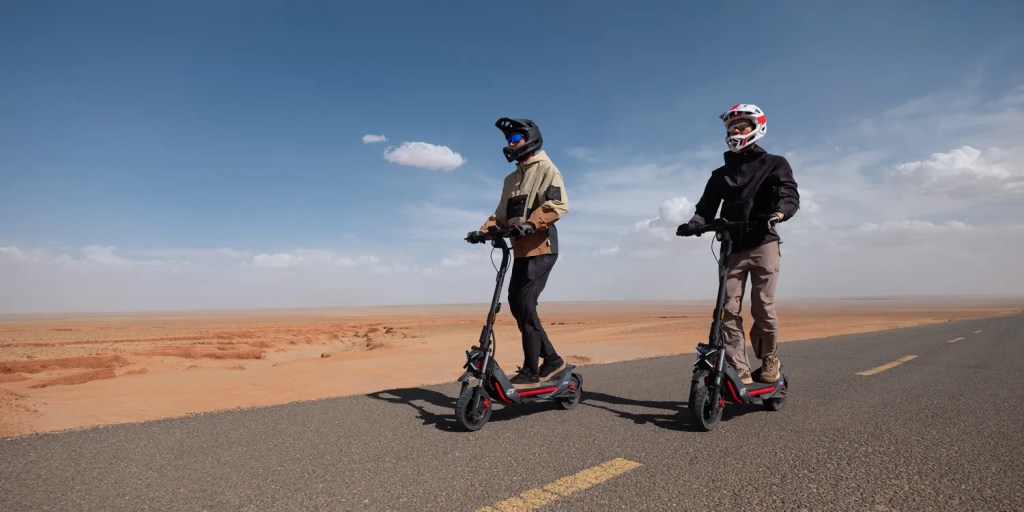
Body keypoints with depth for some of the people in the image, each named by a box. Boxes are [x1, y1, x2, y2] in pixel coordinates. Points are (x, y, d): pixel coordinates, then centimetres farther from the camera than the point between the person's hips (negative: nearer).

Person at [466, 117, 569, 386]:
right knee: (516, 302, 3)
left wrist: (531, 223, -29)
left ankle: (531, 370, -5)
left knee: (525, 304, -13)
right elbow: (502, 214, 19)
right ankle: (551, 359, 13)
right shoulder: (512, 178, 24)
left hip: (541, 246, -8)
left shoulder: (545, 169, 0)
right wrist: (484, 230, 1)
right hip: (521, 249, 8)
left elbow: (559, 203, -16)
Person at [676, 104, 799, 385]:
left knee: (763, 307, -5)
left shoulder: (774, 164, 10)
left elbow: (790, 195, -6)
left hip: (763, 244, -3)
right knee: (729, 310, -5)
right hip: (732, 247, 3)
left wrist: (780, 211, -30)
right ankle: (740, 371, -2)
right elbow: (707, 207, 10)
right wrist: (693, 225, -12)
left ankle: (770, 360, 18)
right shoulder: (721, 174, 21)